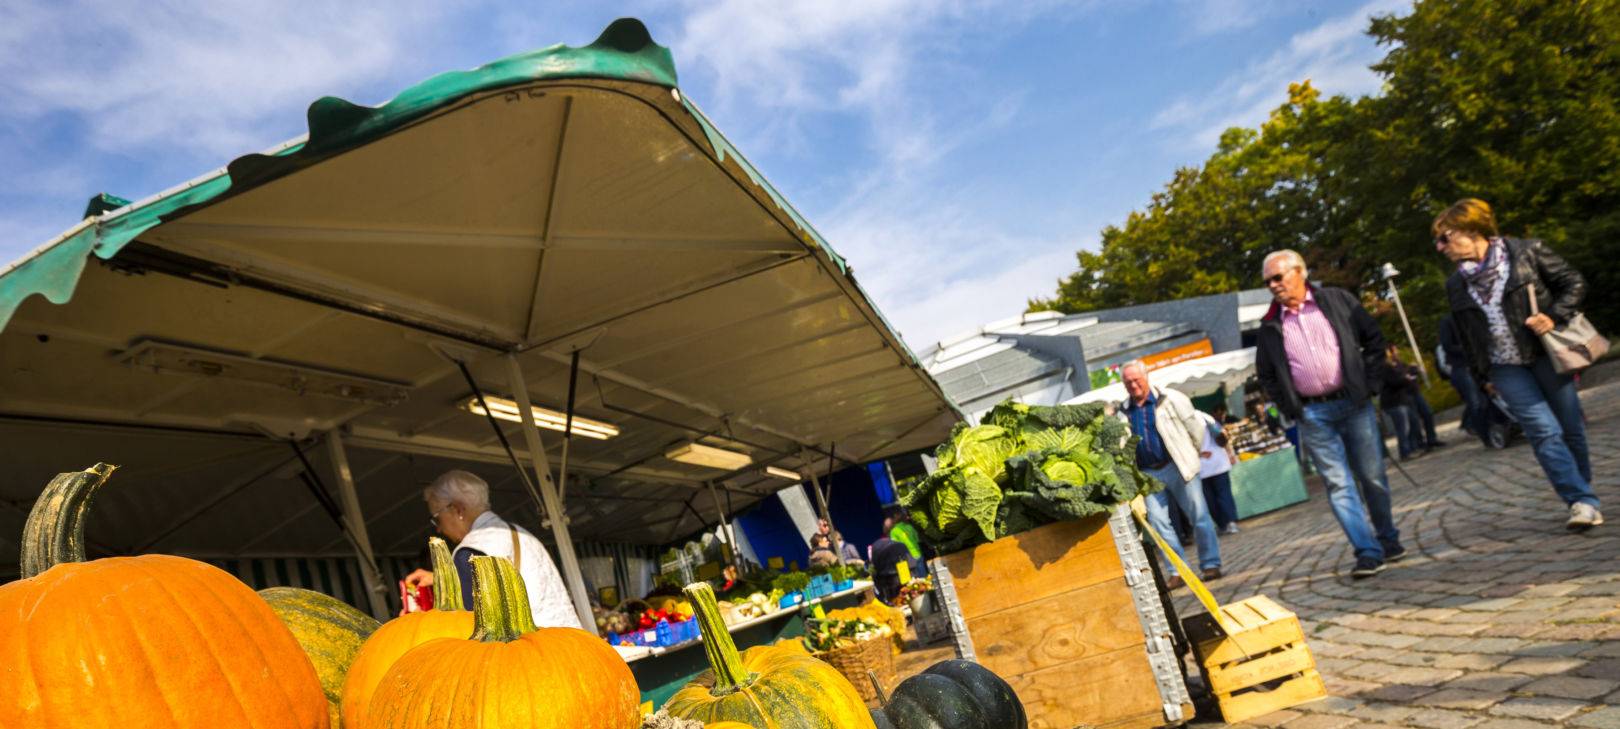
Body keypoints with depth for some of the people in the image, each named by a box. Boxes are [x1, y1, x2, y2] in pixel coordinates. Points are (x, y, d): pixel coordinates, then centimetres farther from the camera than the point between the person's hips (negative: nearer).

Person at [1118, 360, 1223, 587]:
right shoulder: (1122, 412, 7)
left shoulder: (1170, 399, -3)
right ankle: (1178, 571, 8)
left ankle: (1211, 565, 15)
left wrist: (1192, 452, 9)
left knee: (1199, 516, 2)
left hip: (1179, 467, -3)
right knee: (1158, 523, 0)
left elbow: (1195, 425, 3)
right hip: (1148, 474, 3)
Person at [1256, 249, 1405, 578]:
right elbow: (1265, 375, 12)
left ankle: (1388, 539, 28)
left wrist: (1370, 383, 0)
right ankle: (1368, 552, -2)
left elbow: (1374, 338, 7)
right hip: (1312, 415, 0)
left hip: (1354, 403, 0)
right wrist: (1290, 408, 3)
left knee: (1373, 477, 8)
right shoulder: (1270, 327, 4)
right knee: (1338, 484, -5)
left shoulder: (1338, 301, 2)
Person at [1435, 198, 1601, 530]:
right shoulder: (1456, 286, 8)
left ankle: (1580, 495, 23)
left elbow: (1574, 282, 0)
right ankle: (1582, 501, -10)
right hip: (1506, 368, 2)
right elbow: (1466, 337, 15)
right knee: (1544, 430, -11)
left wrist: (1554, 316, -15)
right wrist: (1483, 375, 15)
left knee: (1571, 427, 5)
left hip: (1546, 354, -2)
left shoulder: (1528, 252, -3)